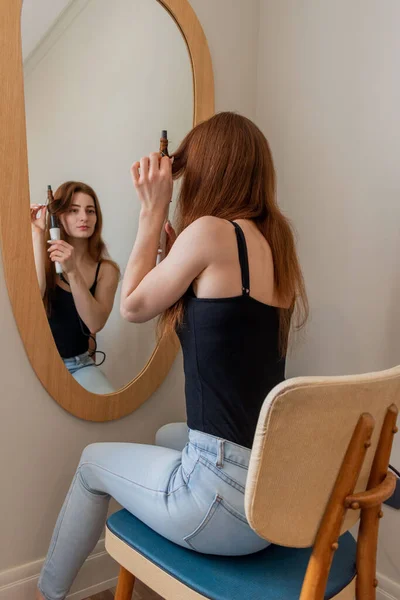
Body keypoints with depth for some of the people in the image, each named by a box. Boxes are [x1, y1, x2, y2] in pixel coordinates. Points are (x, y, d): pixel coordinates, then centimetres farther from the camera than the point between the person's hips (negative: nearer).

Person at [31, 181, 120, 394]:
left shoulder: (106, 270, -3)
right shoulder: (42, 258, -5)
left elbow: (96, 323, -16)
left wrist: (72, 271, -27)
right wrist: (37, 235, -23)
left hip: (79, 364, 2)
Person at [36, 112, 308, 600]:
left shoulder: (211, 230, -16)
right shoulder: (275, 241, 5)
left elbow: (133, 307, -3)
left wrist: (152, 211, 1)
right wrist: (169, 232, 11)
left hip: (229, 506, -7)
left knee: (94, 461, 19)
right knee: (169, 436, 34)